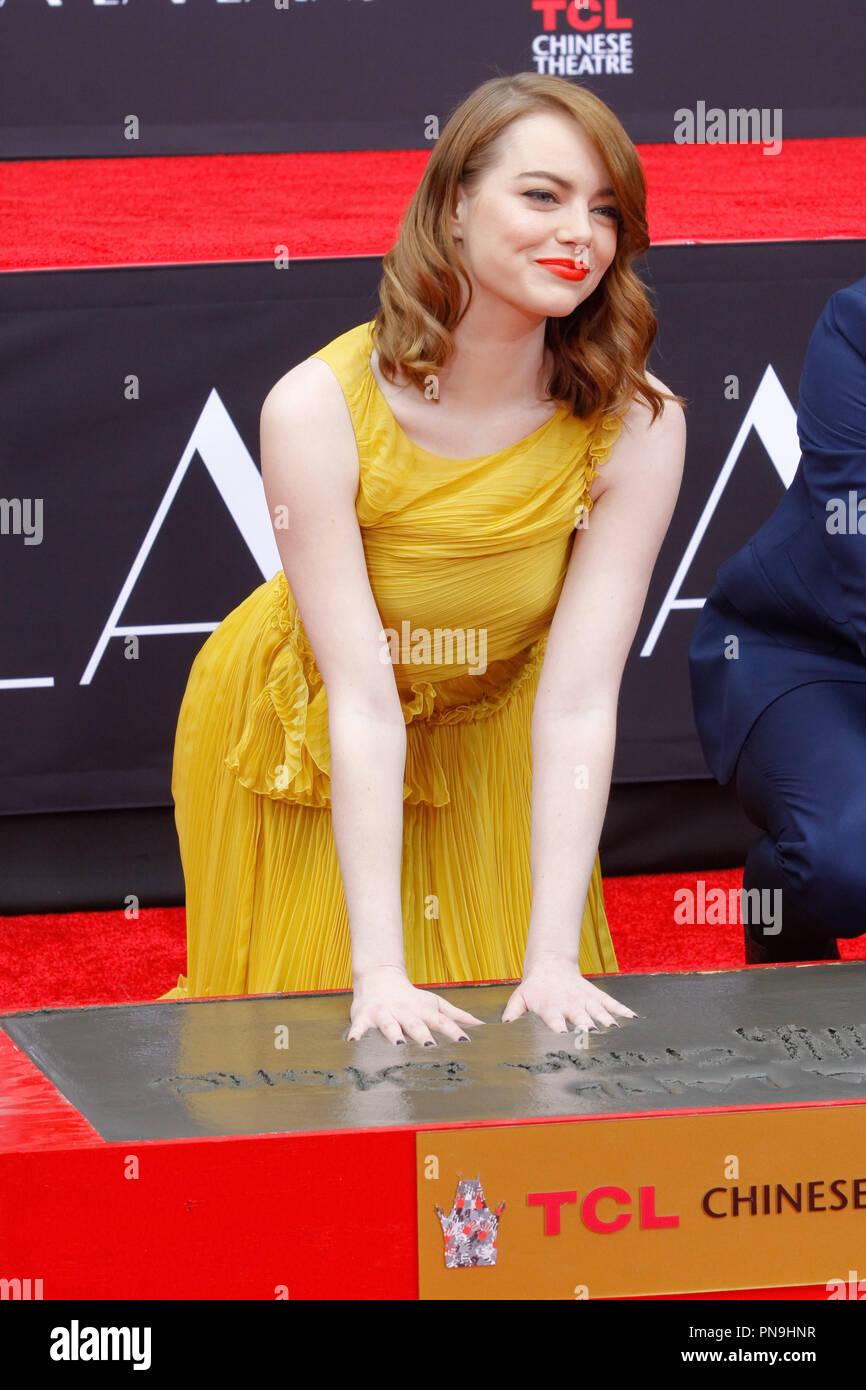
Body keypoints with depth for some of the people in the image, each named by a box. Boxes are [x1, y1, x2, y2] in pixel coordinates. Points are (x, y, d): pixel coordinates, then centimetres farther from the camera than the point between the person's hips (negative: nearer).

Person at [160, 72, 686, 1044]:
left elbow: (579, 701, -28)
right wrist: (381, 970, -37)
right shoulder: (317, 408, -33)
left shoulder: (637, 427, -27)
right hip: (304, 736, -2)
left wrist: (552, 961, -34)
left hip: (489, 739, 2)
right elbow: (362, 698, -33)